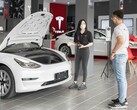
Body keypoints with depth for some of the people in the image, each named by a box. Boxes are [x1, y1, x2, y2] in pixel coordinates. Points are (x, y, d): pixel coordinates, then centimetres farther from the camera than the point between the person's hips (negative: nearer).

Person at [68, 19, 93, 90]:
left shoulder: (88, 33, -5)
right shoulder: (77, 33, 7)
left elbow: (91, 43, -4)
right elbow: (75, 43, 12)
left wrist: (84, 46, -20)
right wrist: (71, 44, -9)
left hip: (85, 51, -4)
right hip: (78, 51, 4)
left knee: (84, 67, 1)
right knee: (76, 67, 7)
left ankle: (84, 84, 10)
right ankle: (75, 83, 16)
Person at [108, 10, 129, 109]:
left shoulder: (118, 28, -16)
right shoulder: (124, 27, 16)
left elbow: (120, 41, -31)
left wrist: (113, 52, -23)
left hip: (118, 55, -10)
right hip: (123, 54, 10)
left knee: (120, 78, -7)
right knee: (122, 78, 14)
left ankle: (121, 102, -3)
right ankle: (123, 98, 22)